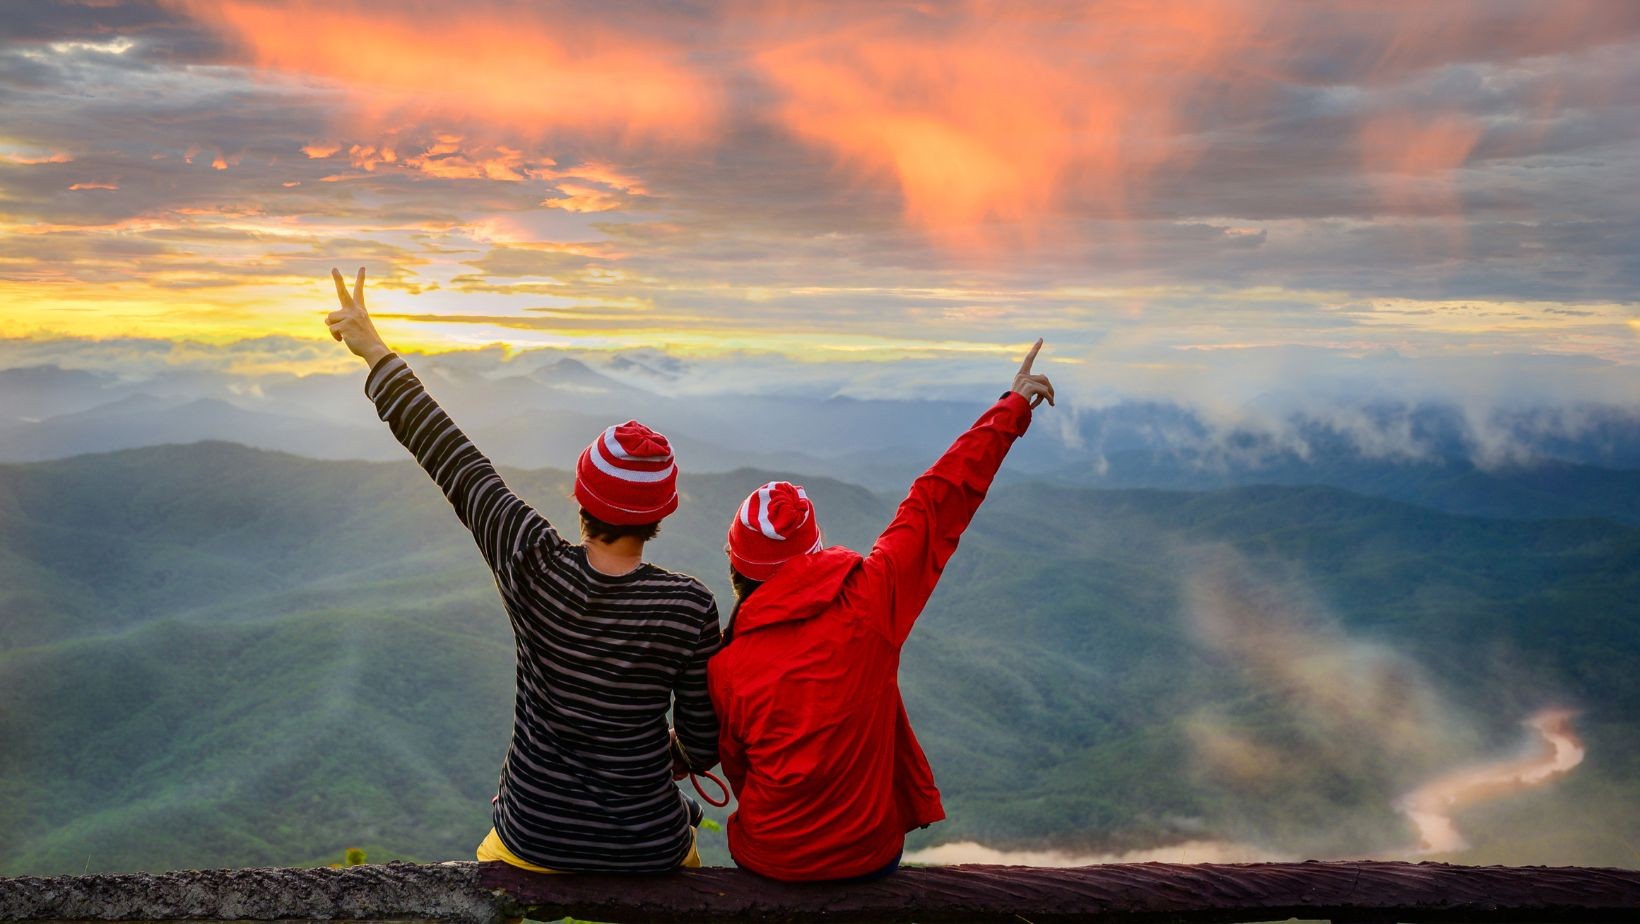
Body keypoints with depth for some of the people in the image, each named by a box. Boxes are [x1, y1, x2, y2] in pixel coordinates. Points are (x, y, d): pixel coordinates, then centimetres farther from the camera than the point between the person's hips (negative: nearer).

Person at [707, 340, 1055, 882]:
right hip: (870, 856, 0)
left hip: (770, 860, 0)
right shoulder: (868, 602, -16)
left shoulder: (724, 666, -13)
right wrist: (1011, 409, 2)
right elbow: (938, 503, -8)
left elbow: (737, 768, 2)